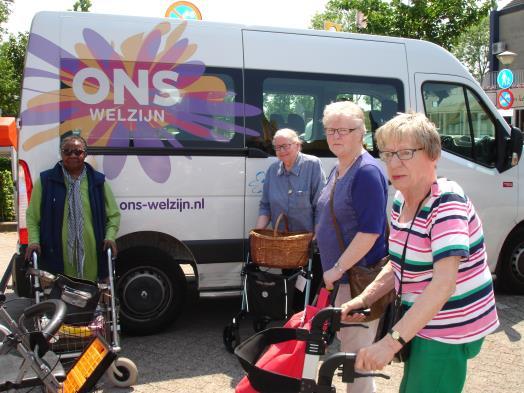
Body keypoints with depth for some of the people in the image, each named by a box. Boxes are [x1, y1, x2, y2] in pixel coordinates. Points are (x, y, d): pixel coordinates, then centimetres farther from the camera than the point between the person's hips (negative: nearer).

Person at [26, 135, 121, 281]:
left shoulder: (98, 181, 10)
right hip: (56, 257, -1)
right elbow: (32, 216, 8)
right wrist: (34, 241, -6)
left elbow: (113, 215, 13)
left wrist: (110, 237, -3)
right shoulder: (46, 180, 6)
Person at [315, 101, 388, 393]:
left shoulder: (367, 172, -19)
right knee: (347, 339, 22)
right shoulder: (338, 170, 10)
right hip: (341, 274, 10)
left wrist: (338, 268, -22)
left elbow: (370, 231, -24)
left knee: (356, 347, 1)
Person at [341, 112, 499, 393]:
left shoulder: (447, 203, -24)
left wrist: (392, 341, -37)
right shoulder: (401, 201, 1)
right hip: (424, 323, 8)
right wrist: (362, 300, -4)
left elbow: (443, 283, -33)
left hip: (449, 333, -8)